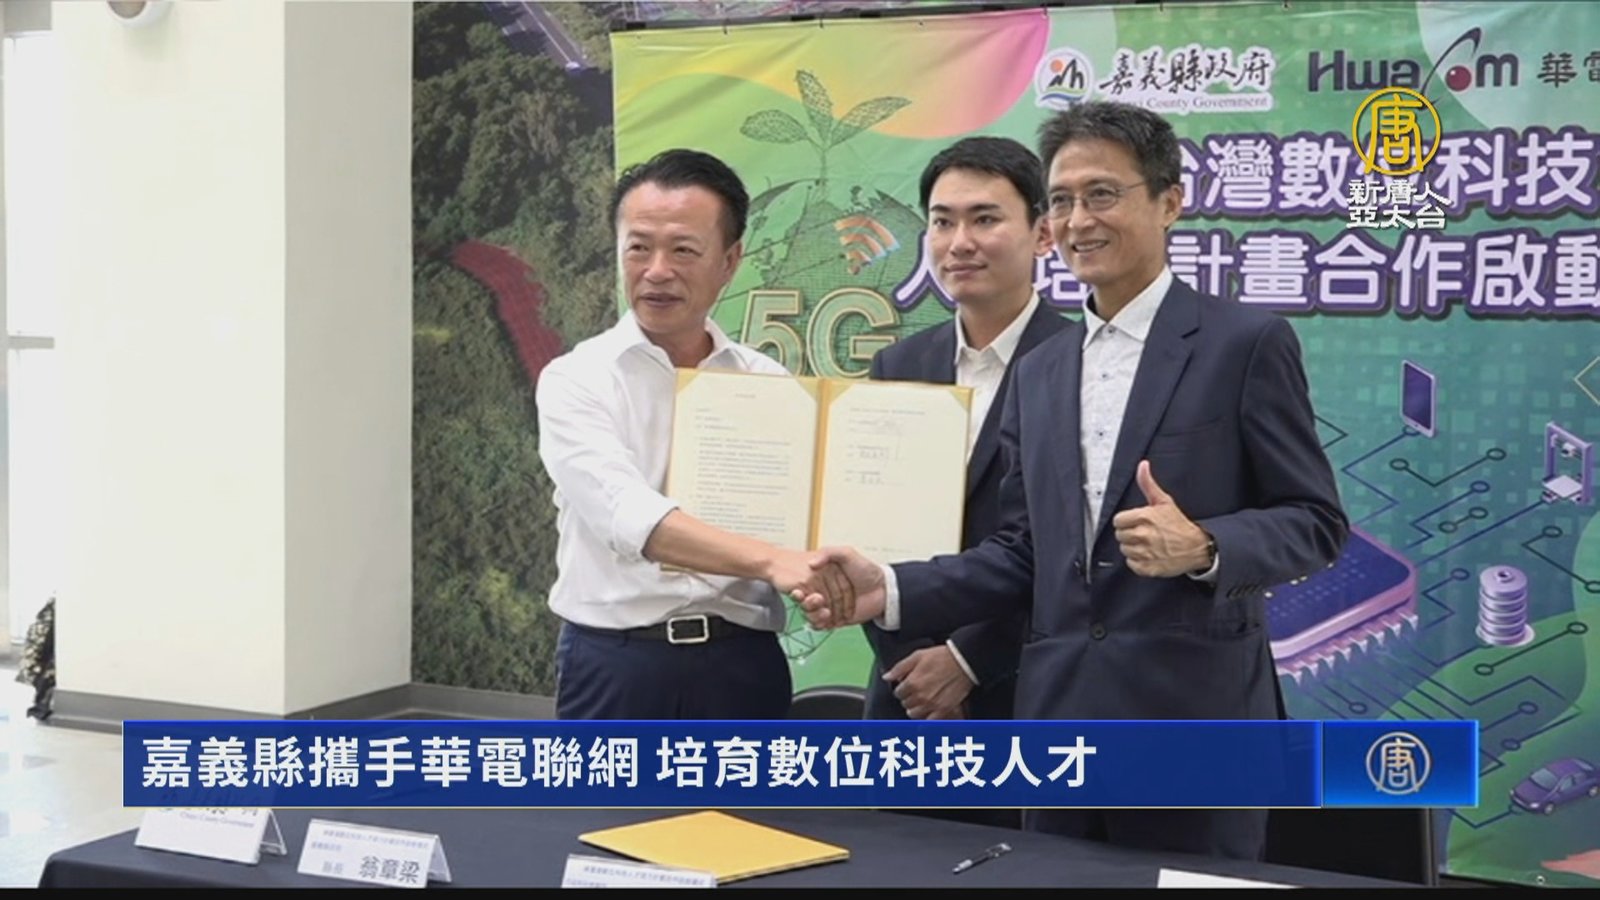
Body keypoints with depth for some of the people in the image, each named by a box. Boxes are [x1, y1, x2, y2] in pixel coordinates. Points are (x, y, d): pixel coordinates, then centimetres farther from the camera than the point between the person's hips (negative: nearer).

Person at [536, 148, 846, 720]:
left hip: (740, 664, 3)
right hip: (616, 665, -3)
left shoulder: (769, 384, 7)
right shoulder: (577, 379, -5)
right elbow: (627, 514, -22)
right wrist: (768, 561, -35)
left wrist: (828, 582, -17)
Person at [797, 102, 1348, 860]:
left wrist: (1204, 548, -23)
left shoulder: (1246, 343, -3)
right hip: (1061, 718, 5)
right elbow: (1024, 553, 13)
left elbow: (1315, 521, -5)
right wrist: (890, 591, 0)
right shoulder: (1038, 372, 14)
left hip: (1194, 719, -5)